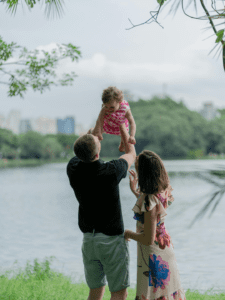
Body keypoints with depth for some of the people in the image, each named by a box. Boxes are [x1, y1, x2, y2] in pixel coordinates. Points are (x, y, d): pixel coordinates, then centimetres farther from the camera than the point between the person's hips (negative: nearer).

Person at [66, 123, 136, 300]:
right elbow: (131, 155, 2)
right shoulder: (111, 171, -21)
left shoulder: (73, 169, -9)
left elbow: (80, 154, 17)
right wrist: (124, 131, 18)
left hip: (88, 239, 5)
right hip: (112, 239, -5)